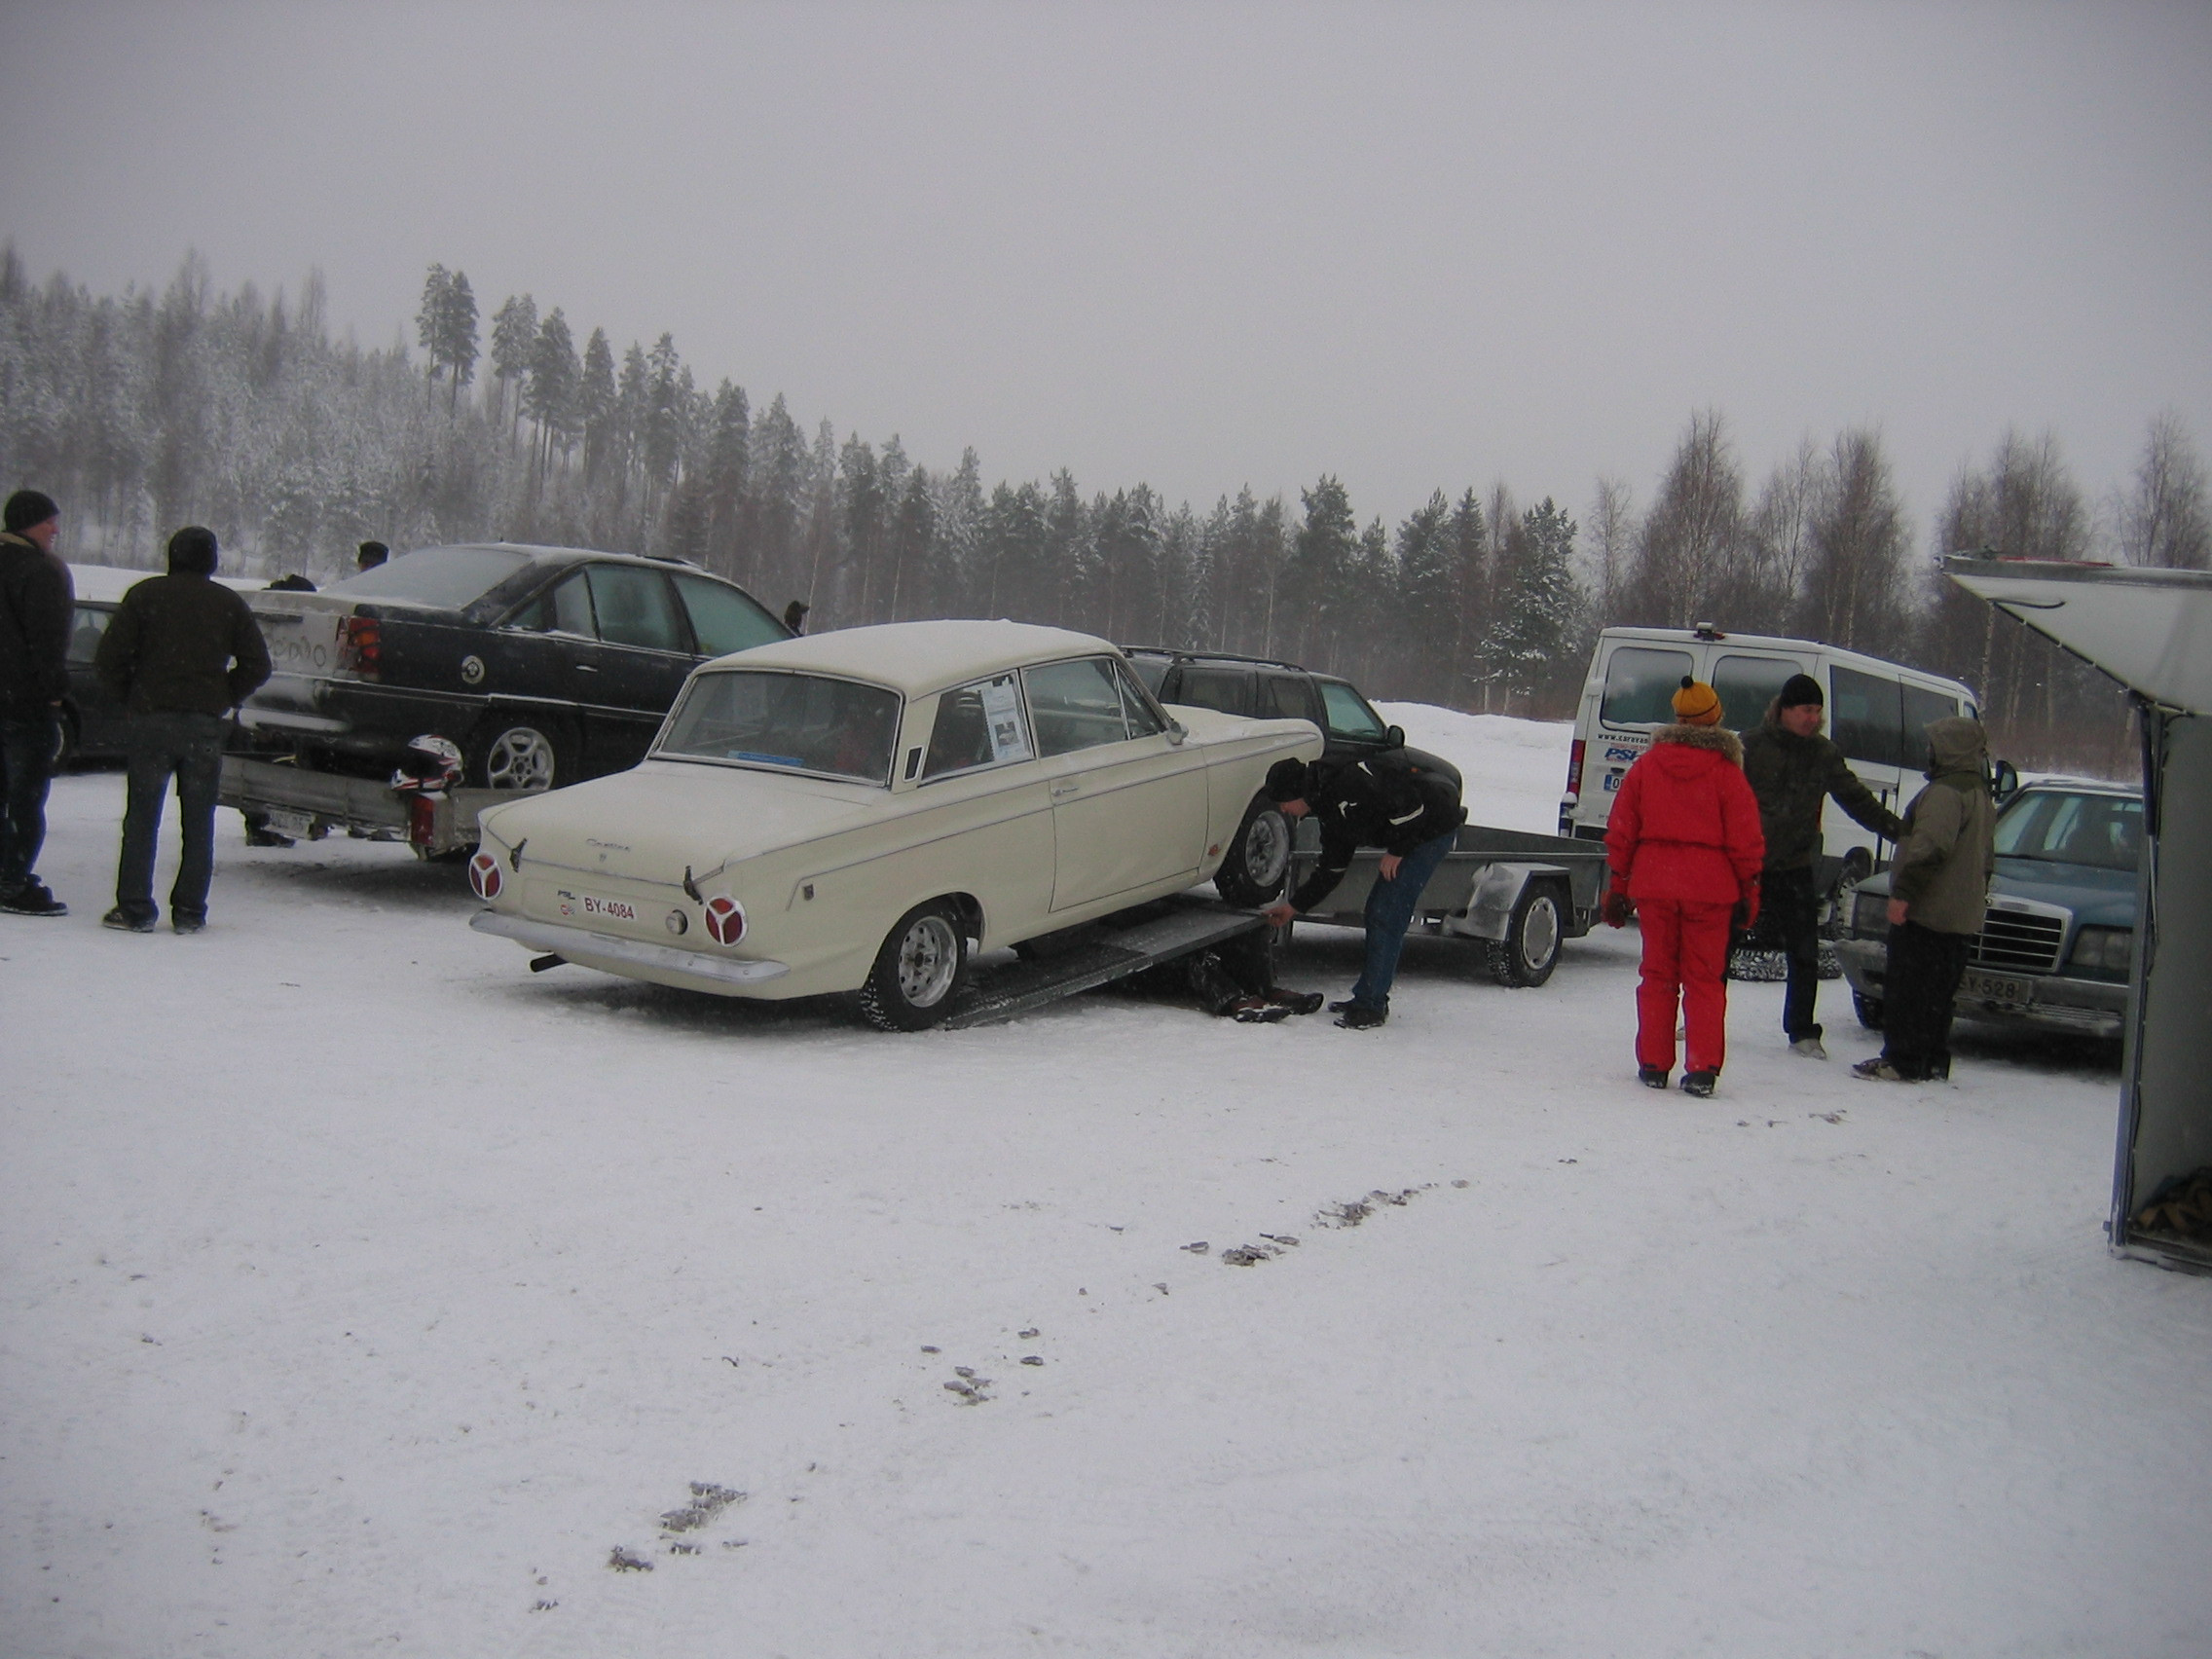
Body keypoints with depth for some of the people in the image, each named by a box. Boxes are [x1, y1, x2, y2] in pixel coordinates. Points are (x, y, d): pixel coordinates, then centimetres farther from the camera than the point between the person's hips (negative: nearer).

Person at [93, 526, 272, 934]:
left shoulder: (145, 595, 2)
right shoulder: (229, 603, 6)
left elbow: (109, 660, -3)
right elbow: (257, 665, 3)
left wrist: (132, 699, 10)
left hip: (152, 720, -1)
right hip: (206, 725, 1)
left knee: (142, 819, 4)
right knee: (198, 823, 8)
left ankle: (135, 910, 2)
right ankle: (189, 912, 7)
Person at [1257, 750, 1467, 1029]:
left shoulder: (1347, 782, -23)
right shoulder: (1330, 808, 9)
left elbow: (1409, 802, -27)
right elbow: (1331, 869, 17)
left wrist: (1396, 850, -16)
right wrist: (1293, 906, 21)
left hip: (1434, 826, -10)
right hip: (1414, 832, 10)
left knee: (1386, 914, -11)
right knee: (1377, 910, 13)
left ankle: (1371, 1006, -7)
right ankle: (1367, 998, 21)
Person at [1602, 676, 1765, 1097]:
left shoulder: (1646, 765, 3)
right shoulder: (1725, 773, -6)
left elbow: (1621, 830, 6)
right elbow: (1745, 839, -3)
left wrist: (1619, 885, 13)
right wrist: (1748, 889, 8)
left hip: (1653, 884, 2)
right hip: (1710, 887, -2)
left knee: (1658, 974, 11)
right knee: (1704, 978, 5)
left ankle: (1653, 1065, 11)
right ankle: (1702, 1070, 2)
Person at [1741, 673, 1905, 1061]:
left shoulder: (1825, 755, 7)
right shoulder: (1752, 745, -5)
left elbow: (1857, 800, 10)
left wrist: (1899, 830, 1)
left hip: (1794, 869, 3)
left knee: (1804, 955, 1)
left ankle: (1802, 1033, 12)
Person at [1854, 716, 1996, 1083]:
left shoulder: (1945, 791, -15)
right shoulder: (1982, 795, 18)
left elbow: (1930, 846, -26)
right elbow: (1986, 859, 24)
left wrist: (1903, 892, -26)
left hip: (1926, 913, -10)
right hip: (1962, 916, 10)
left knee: (1906, 988, -6)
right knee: (1938, 993, 14)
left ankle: (1903, 1062, -6)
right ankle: (1933, 1062, 18)